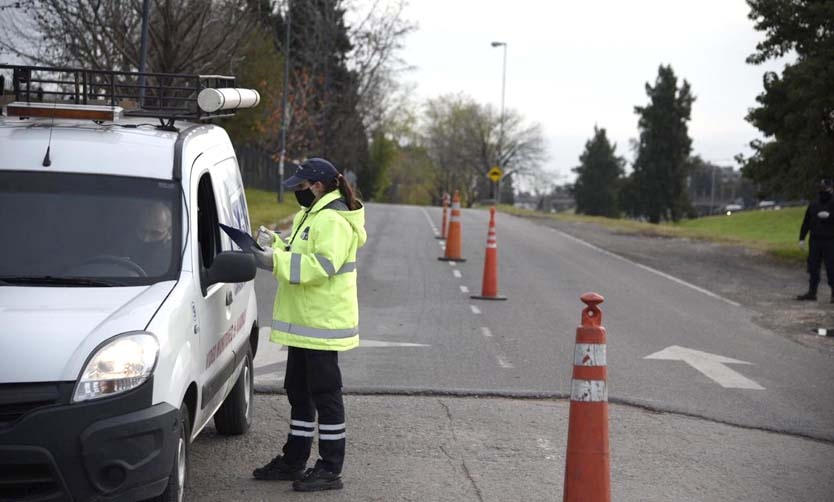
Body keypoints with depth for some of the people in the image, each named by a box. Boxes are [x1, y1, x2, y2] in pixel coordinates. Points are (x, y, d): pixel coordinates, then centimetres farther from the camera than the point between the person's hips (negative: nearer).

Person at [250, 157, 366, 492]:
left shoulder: (333, 220, -18)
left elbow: (321, 266, -28)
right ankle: (293, 461, 26)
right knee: (298, 391, 16)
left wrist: (273, 261, -28)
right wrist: (273, 243, 7)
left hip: (322, 324, -11)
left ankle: (330, 469, 0)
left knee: (325, 394, -5)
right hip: (304, 322, 11)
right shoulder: (312, 215, 17)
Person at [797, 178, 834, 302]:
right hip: (815, 241, 4)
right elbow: (806, 222, 12)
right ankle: (812, 292, 15)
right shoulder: (813, 205, 10)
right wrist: (802, 238, 7)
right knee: (813, 267, 8)